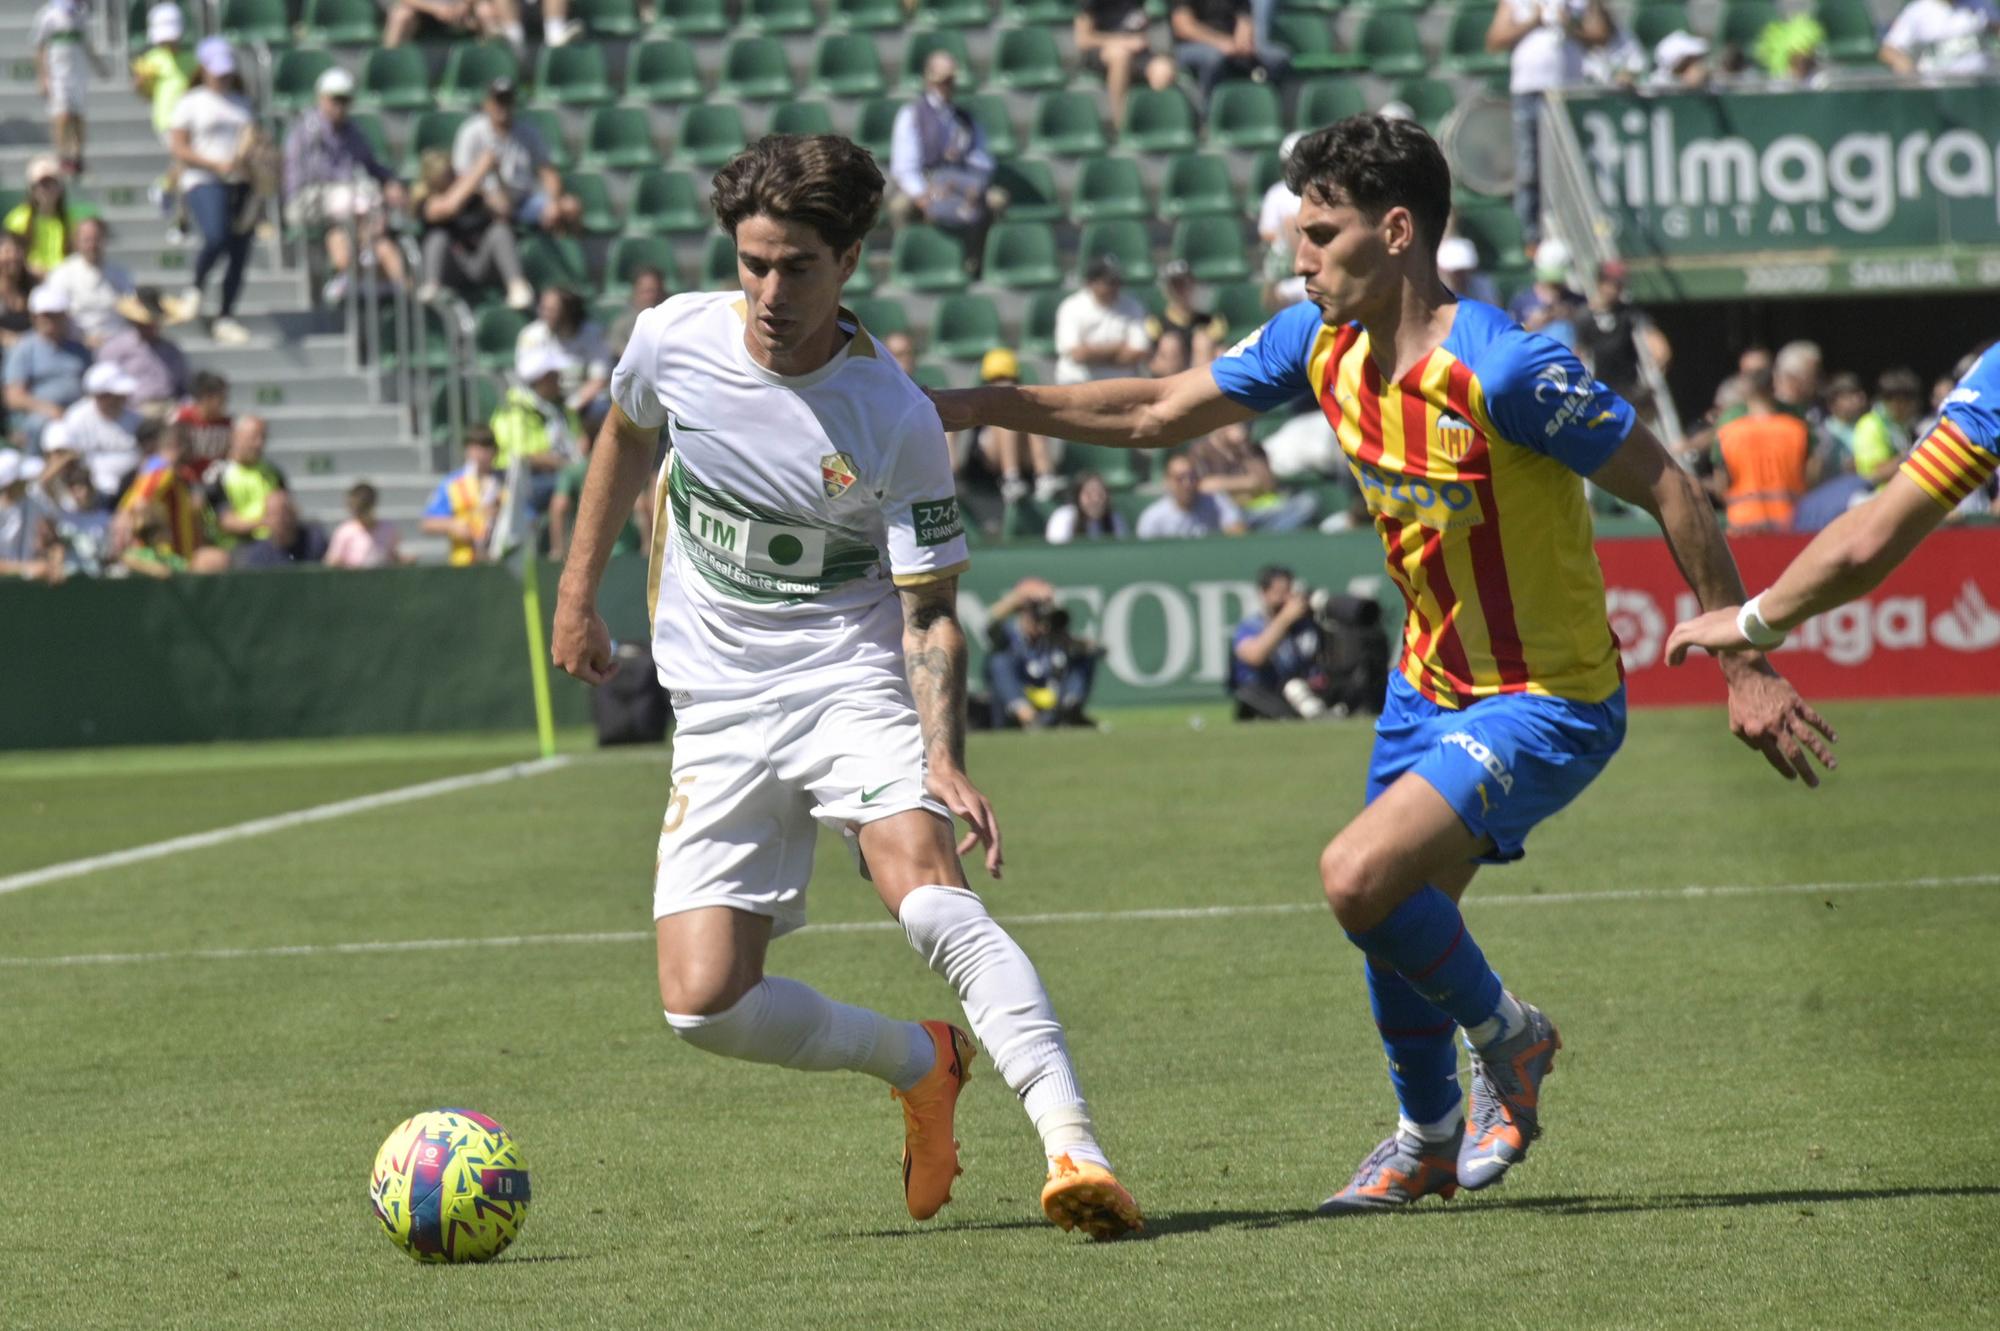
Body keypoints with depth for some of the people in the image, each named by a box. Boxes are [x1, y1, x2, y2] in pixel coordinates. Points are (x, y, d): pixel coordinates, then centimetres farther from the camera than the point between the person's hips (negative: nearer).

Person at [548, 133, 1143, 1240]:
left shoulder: (897, 421, -15)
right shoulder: (674, 339, -5)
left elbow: (929, 611, -12)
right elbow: (627, 436, 19)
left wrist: (943, 760, -27)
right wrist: (578, 592, 23)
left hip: (854, 686, -4)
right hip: (718, 715, 4)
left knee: (929, 895, -32)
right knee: (703, 1006, -9)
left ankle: (1072, 1148, -38)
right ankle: (921, 1064, 17)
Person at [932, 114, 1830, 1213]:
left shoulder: (1503, 369, -27)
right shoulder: (1321, 343, -4)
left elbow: (1668, 492, -21)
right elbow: (1157, 412, 9)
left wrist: (1743, 670, -18)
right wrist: (977, 407, 3)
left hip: (1547, 702, -8)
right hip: (1430, 682, 8)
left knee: (1359, 878, -23)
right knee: (1398, 931, 16)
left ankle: (1505, 1037, 5)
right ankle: (1428, 1139, 43)